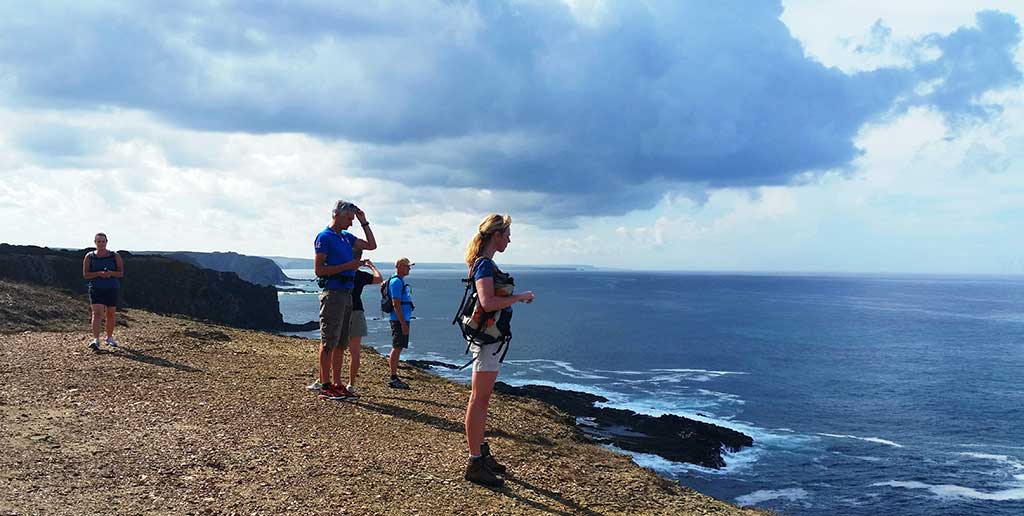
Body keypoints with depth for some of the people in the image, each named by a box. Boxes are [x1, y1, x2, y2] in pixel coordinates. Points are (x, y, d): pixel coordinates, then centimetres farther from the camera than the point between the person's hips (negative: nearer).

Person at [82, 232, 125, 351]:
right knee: (97, 313, -15)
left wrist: (111, 273, -17)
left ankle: (109, 338, 26)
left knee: (110, 315, 9)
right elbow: (85, 274, 0)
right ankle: (96, 340, -22)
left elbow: (121, 273, 3)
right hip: (96, 289, -2)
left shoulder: (115, 256, 5)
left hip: (112, 289, 2)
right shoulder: (89, 257, 4)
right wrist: (98, 273, -16)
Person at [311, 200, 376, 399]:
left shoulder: (346, 237, 18)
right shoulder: (324, 237, -7)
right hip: (333, 294, -9)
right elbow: (319, 270, -12)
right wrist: (347, 266, -18)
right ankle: (324, 385, -2)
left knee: (341, 343, 10)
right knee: (329, 342, -6)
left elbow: (371, 245, 24)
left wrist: (364, 222, 17)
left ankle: (336, 384, 15)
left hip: (347, 294, 9)